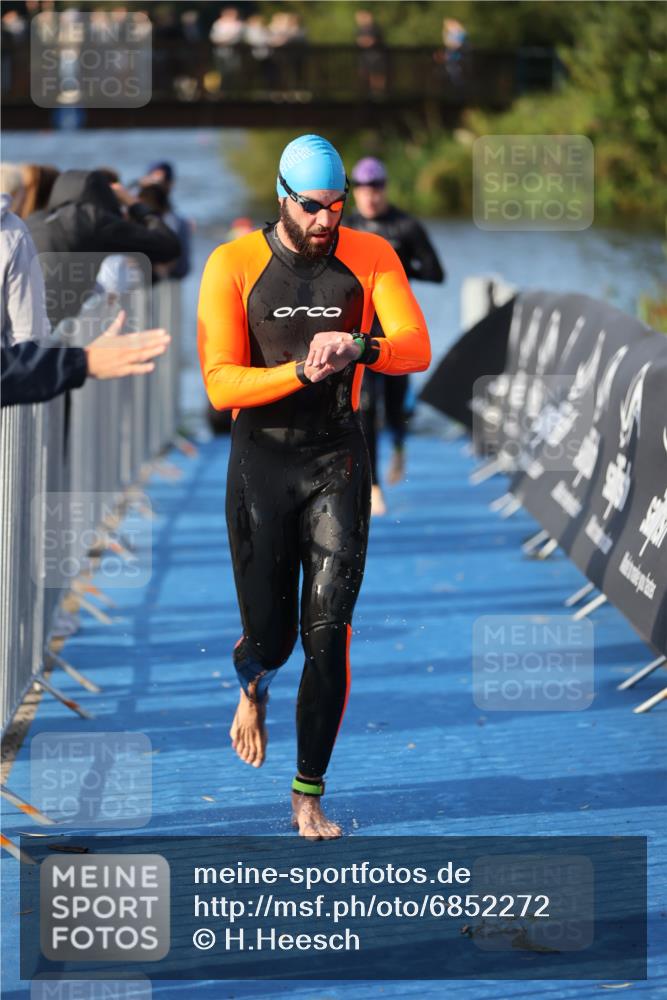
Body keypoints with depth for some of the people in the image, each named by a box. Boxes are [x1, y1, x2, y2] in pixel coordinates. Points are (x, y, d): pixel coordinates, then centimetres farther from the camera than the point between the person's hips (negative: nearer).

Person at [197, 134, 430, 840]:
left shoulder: (370, 257, 0)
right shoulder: (233, 265, -7)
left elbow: (417, 350, -12)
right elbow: (221, 384, -13)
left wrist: (360, 347, -33)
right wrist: (301, 371, -29)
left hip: (338, 457, 1)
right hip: (261, 458, -1)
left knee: (328, 634, -7)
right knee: (270, 635, 3)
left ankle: (309, 797, 3)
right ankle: (253, 685, 44)